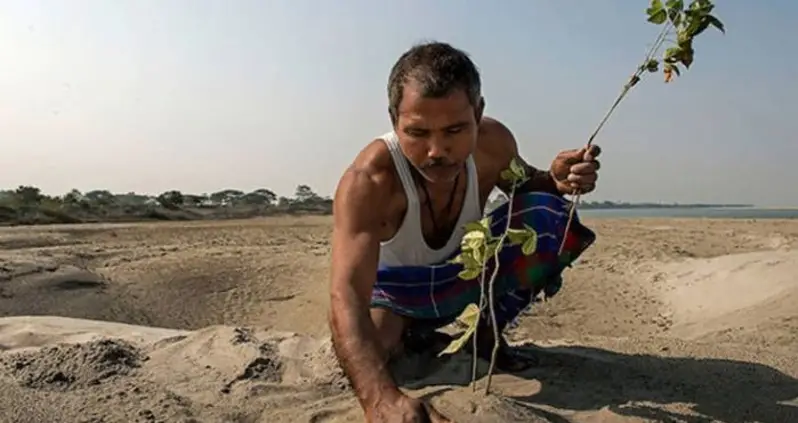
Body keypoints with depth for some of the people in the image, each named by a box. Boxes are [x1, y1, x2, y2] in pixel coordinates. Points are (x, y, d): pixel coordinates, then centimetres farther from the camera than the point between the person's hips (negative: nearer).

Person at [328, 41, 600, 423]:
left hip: (467, 270, 2)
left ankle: (489, 328, 0)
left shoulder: (492, 143, -24)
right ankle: (409, 331, 8)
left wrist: (555, 180, -26)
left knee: (549, 215, -22)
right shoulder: (367, 181, -39)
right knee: (362, 360, -29)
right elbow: (346, 296, -50)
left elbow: (524, 185, 1)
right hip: (397, 287, -2)